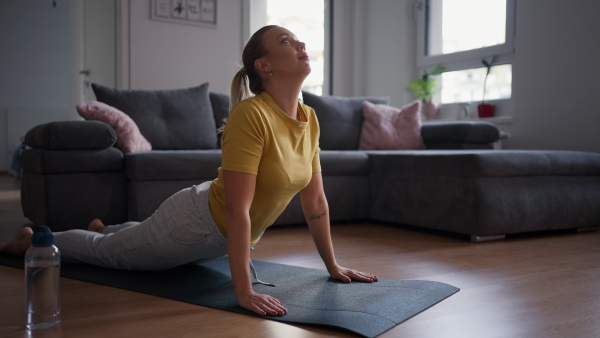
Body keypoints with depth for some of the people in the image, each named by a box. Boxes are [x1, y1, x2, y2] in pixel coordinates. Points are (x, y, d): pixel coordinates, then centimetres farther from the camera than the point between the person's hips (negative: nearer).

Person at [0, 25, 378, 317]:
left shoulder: (310, 120, -9)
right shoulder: (250, 116, -34)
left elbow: (316, 201, -3)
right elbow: (237, 210, -37)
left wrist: (333, 265, 0)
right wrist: (244, 291, -37)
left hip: (224, 236, 7)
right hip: (197, 222, -7)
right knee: (107, 251, 19)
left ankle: (103, 228, 66)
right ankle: (33, 239, 46)